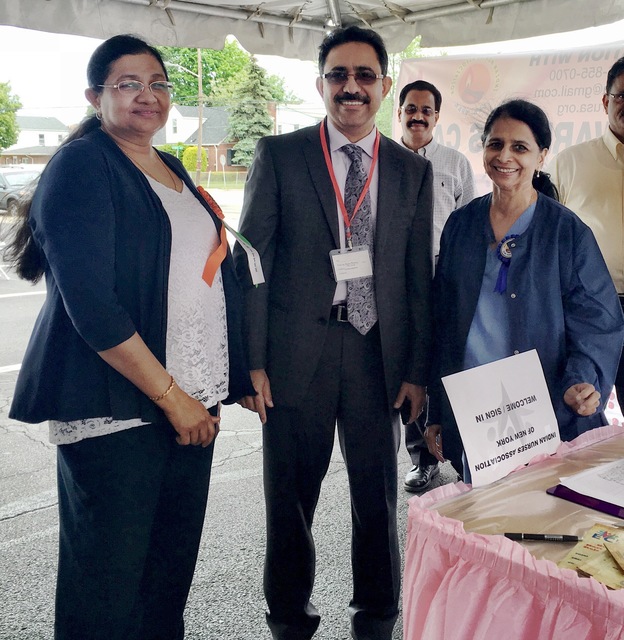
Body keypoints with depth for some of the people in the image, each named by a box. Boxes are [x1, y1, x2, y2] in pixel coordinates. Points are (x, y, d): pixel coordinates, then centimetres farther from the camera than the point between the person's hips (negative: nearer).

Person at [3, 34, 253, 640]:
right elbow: (90, 304, -16)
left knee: (174, 563, 14)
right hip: (114, 408, -7)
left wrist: (207, 391, 11)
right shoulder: (81, 165, -7)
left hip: (189, 401, 7)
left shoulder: (172, 170, 16)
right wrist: (170, 395, -14)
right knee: (109, 577, 4)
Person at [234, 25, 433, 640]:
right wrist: (250, 360, -8)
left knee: (378, 497, 12)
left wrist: (417, 370, 3)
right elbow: (251, 261, -3)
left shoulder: (413, 170, 8)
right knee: (289, 497, 11)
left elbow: (418, 276, 8)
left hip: (379, 355, 2)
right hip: (296, 354, -1)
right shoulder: (278, 154, 1)